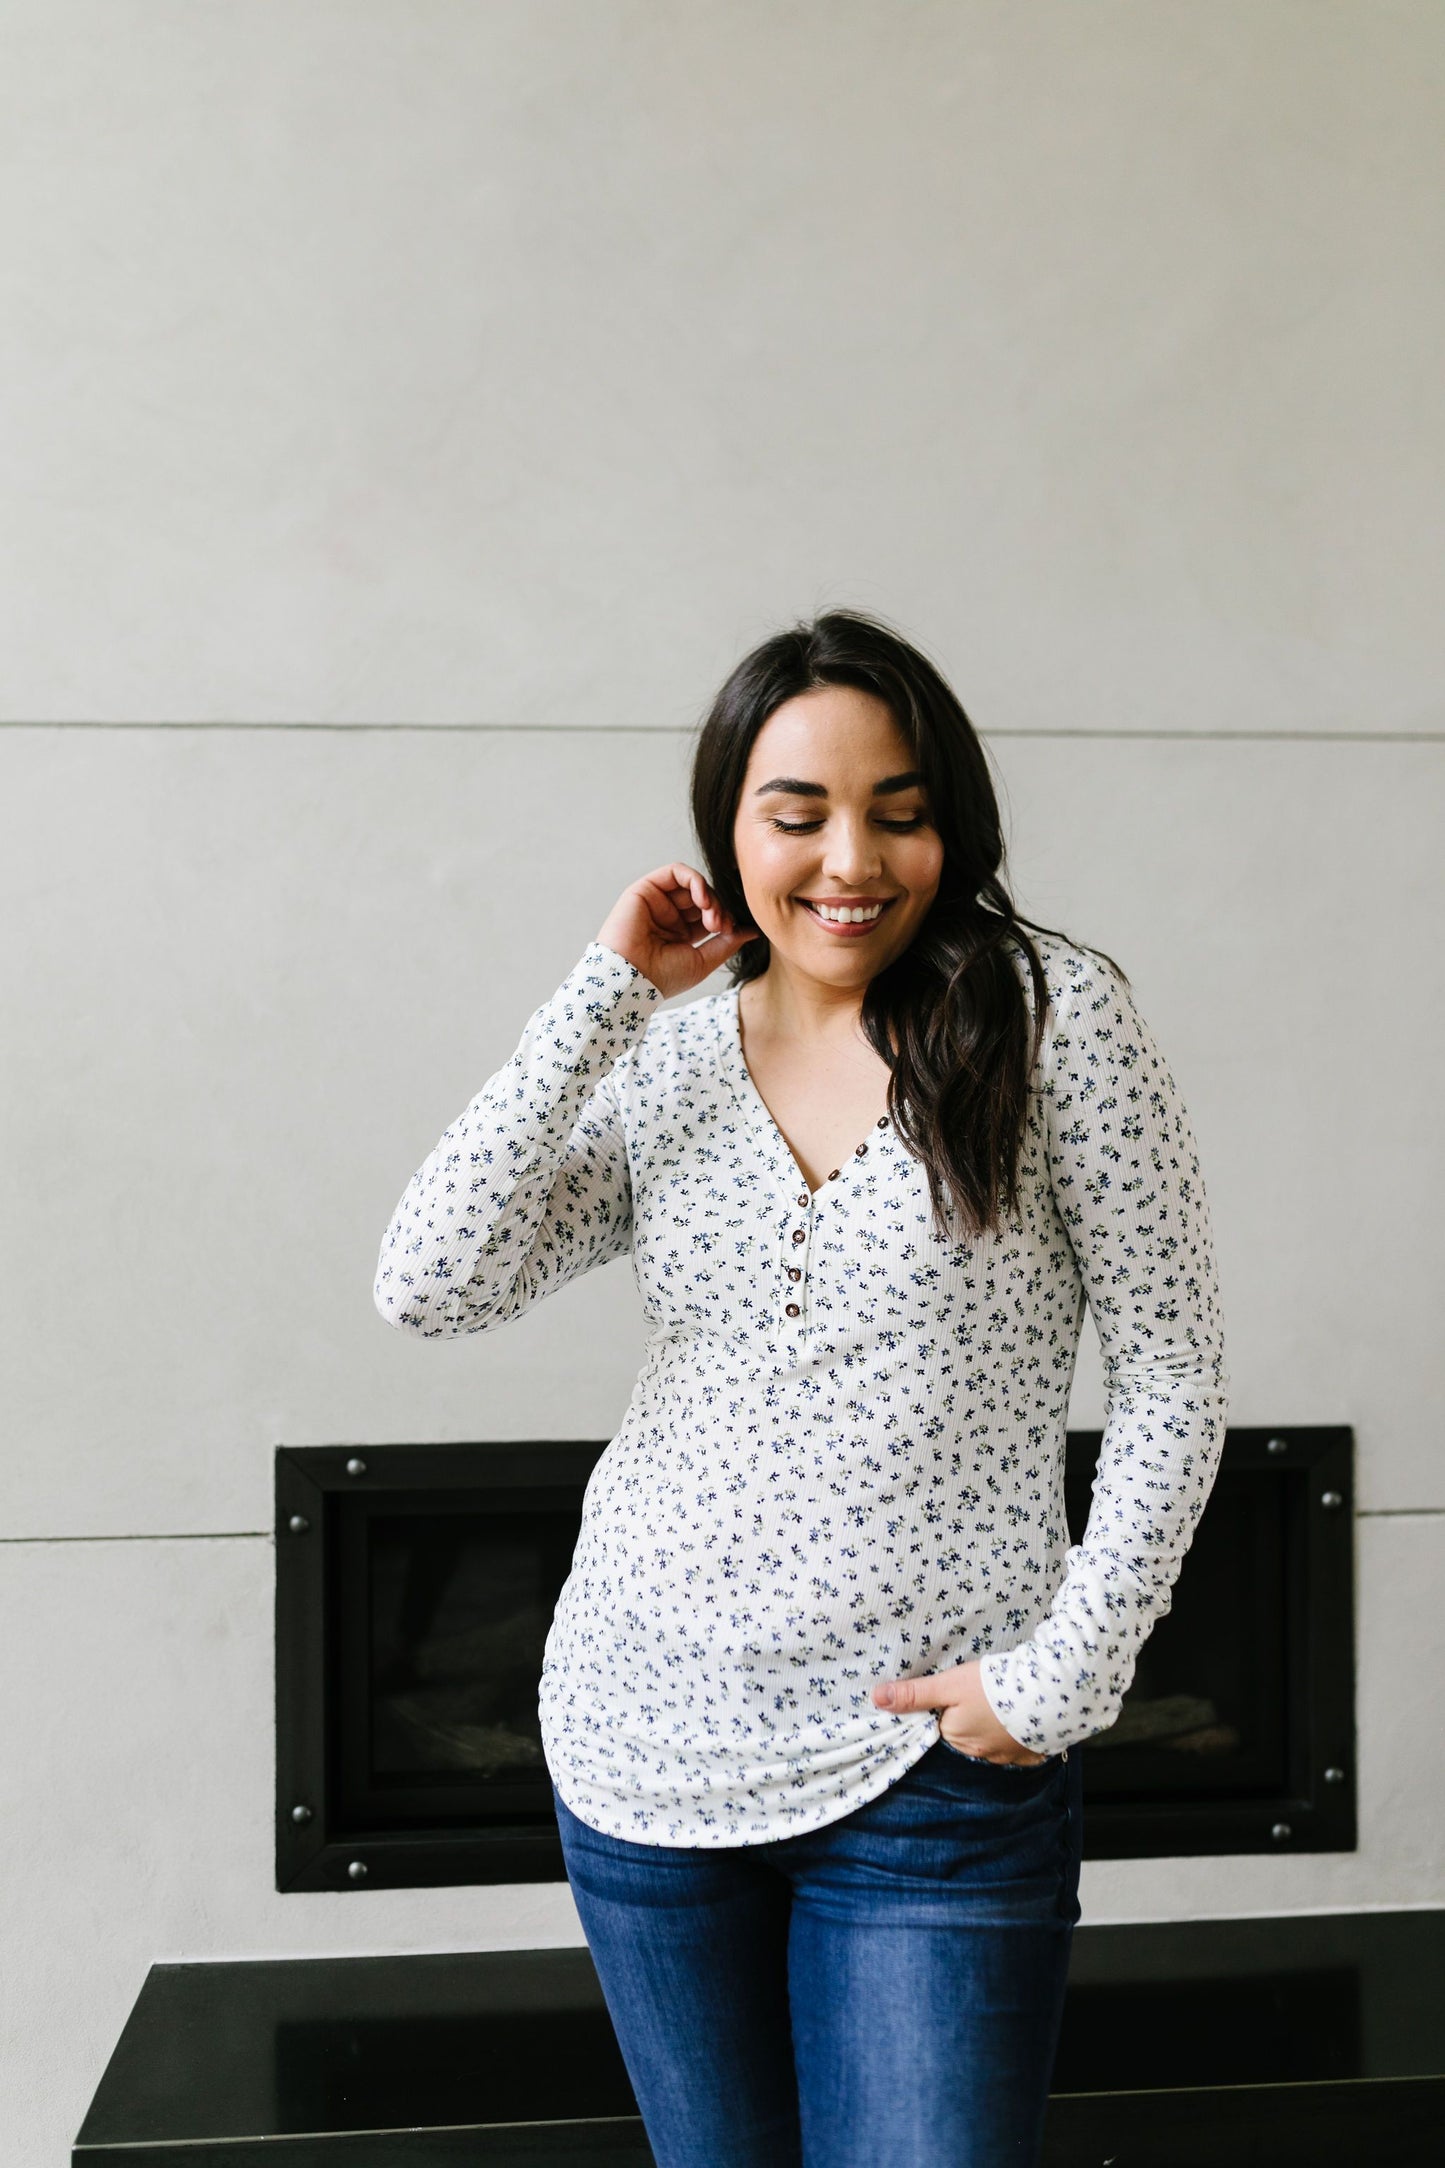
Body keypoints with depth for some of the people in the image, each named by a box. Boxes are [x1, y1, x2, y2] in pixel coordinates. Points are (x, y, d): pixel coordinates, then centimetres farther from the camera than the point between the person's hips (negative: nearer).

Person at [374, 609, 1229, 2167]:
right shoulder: (661, 1062, 4)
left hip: (935, 1767, -3)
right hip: (645, 1742, 4)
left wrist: (1064, 1676, -11)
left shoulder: (1051, 1015, -6)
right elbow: (427, 1289, -10)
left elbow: (1172, 1383, -5)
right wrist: (611, 989, -9)